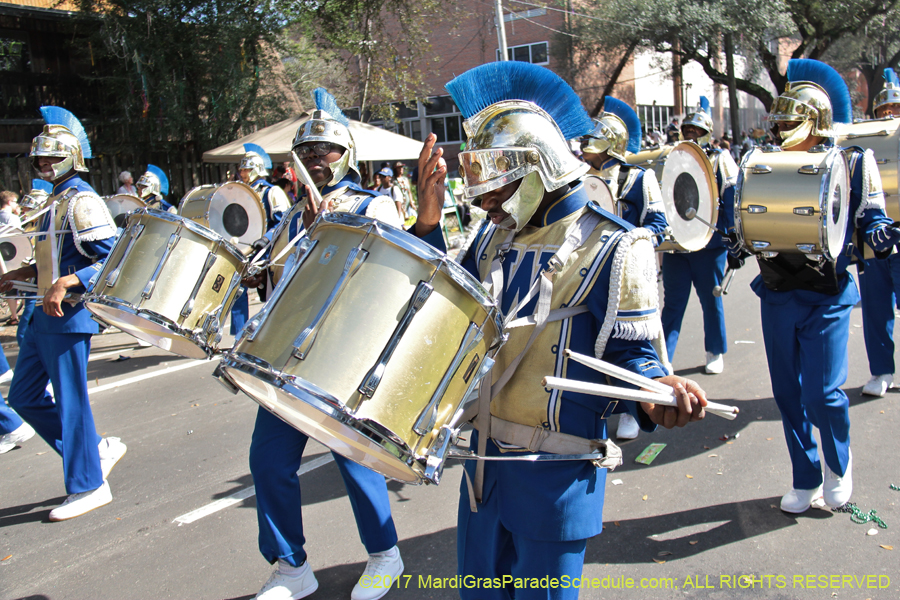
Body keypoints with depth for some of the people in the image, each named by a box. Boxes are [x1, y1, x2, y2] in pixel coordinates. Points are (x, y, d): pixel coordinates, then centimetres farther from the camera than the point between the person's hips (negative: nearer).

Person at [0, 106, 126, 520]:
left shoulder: (82, 201, -13)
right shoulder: (57, 201, 17)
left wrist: (65, 284, -29)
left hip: (69, 316, -10)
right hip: (45, 316, 10)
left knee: (70, 401, -3)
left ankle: (88, 485, 10)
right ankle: (97, 448, 23)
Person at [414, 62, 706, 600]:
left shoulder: (611, 249, -15)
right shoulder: (496, 236, 6)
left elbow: (631, 353, -12)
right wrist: (429, 223, -3)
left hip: (555, 471, -6)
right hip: (485, 454, 7)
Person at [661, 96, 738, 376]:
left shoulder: (720, 161, 0)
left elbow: (732, 203, -1)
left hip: (709, 246, -2)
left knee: (711, 301, 11)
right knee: (673, 304, 2)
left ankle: (716, 354, 27)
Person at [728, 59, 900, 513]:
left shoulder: (853, 160, -1)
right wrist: (739, 239, -6)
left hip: (827, 296, -4)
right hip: (777, 296, 4)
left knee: (822, 393, -7)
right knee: (788, 395, 10)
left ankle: (838, 463, 24)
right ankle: (806, 481, 27)